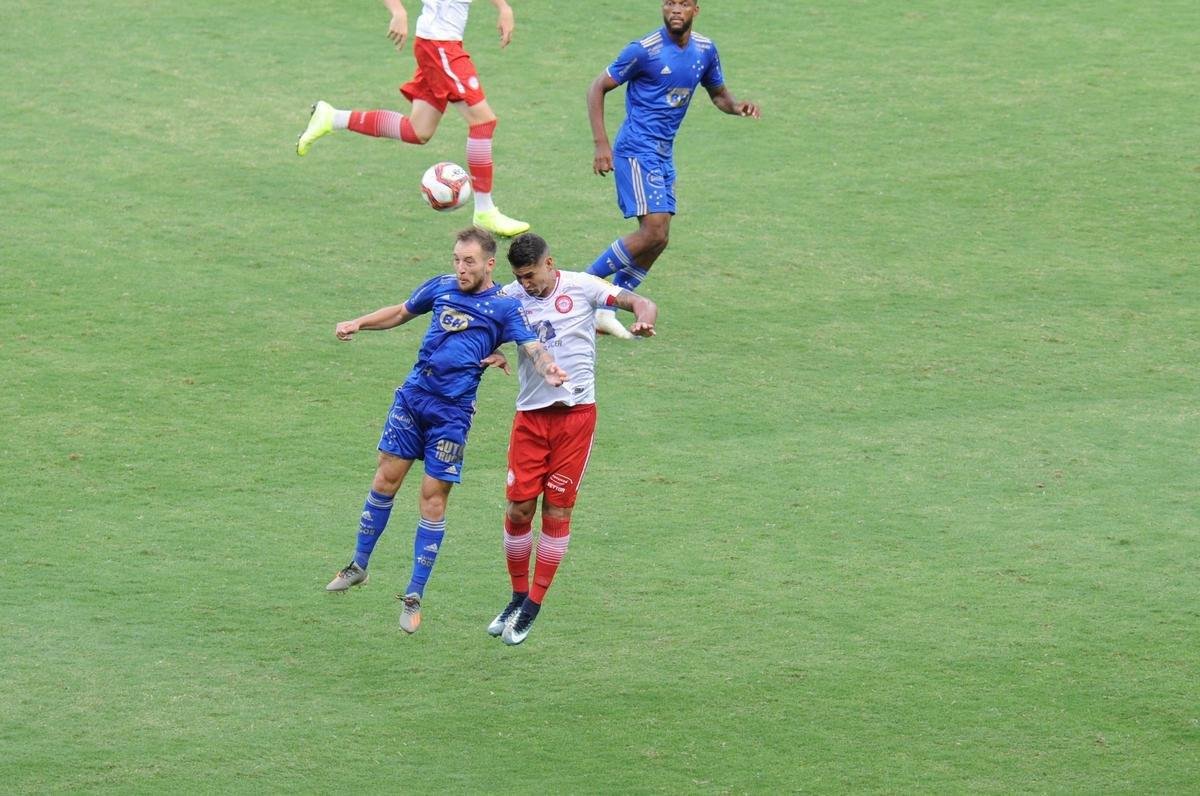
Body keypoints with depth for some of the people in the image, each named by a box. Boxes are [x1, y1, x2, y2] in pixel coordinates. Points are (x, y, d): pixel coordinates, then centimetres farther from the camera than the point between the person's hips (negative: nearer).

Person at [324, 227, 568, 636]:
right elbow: (402, 312, 24)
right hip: (412, 395, 4)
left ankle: (414, 598, 6)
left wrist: (548, 370, -38)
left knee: (433, 497, -1)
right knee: (386, 479, 5)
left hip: (452, 411, -4)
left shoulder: (505, 307, -4)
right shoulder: (441, 287, 8)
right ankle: (358, 565, 23)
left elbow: (533, 348, -16)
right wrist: (358, 323, 11)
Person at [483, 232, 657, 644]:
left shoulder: (581, 287, -3)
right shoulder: (513, 296, 4)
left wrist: (644, 319, -29)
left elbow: (642, 304, -5)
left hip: (576, 413, -2)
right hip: (530, 415, 2)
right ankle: (518, 598, 18)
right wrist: (492, 353, -14)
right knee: (519, 508, -1)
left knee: (557, 510, 1)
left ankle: (534, 606, 9)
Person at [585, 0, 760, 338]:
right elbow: (598, 88, -7)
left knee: (657, 240, 3)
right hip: (637, 150, -7)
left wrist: (736, 105, -4)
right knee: (653, 232, -18)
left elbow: (717, 93, 21)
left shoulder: (705, 50, 6)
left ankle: (604, 311, 10)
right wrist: (601, 144, -15)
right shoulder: (644, 50, -13)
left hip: (664, 154, 7)